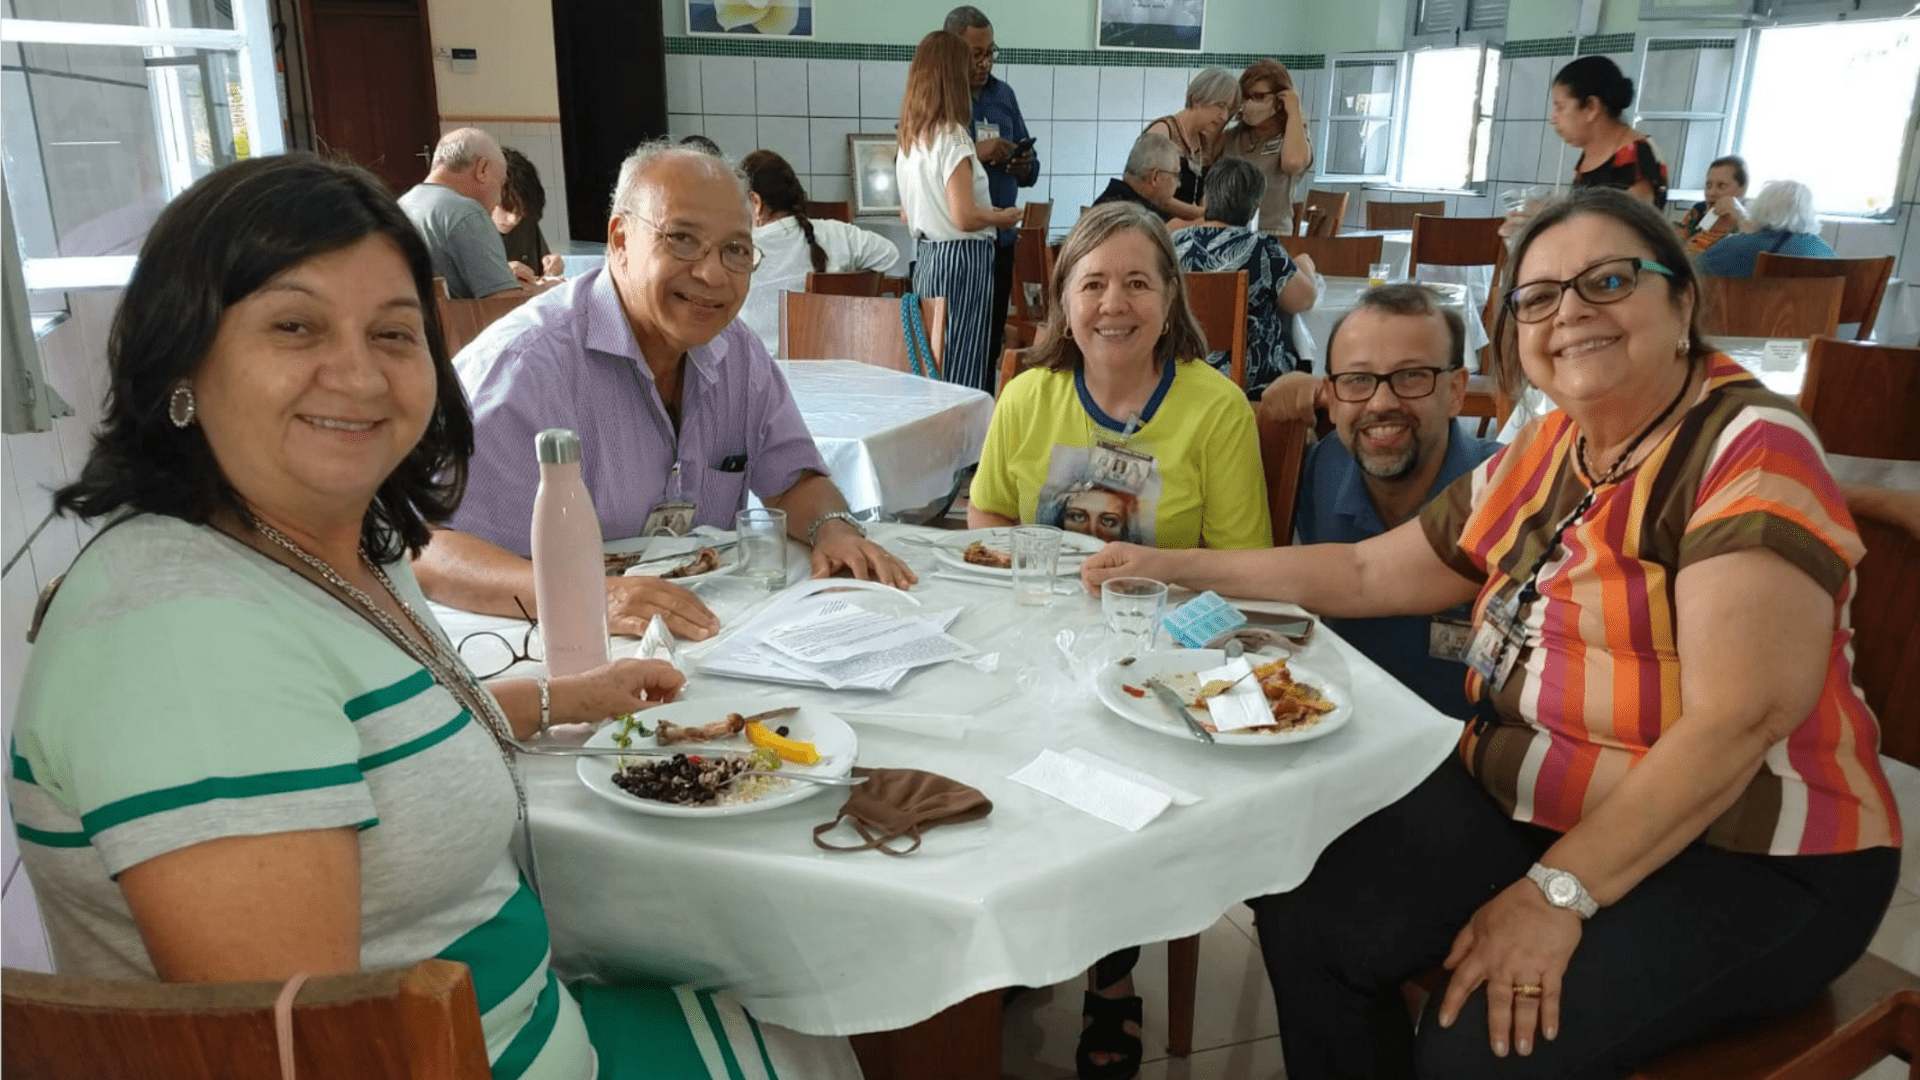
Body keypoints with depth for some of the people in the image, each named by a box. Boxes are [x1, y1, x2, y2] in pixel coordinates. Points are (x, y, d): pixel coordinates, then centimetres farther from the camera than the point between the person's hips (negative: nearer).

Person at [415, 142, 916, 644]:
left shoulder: (739, 353, 7)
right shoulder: (525, 362, -17)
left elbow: (793, 479, 14)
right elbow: (427, 550, -24)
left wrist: (834, 528, -9)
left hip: (708, 636, 5)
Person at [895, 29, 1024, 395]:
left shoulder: (909, 139, 11)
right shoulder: (952, 137, -13)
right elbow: (964, 217, -19)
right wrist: (1003, 217, -2)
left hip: (926, 257, 9)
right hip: (962, 261, -9)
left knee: (933, 369, 12)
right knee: (964, 368, -6)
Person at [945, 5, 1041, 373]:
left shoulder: (1004, 94, 13)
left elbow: (1030, 167, 17)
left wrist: (1026, 167, -6)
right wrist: (974, 154, -22)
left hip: (1000, 237, 5)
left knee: (992, 341, 10)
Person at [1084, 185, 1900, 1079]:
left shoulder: (1752, 451, -16)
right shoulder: (1542, 455, 6)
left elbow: (1738, 720, -23)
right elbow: (1370, 573, 14)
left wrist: (1558, 891, -24)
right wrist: (1179, 566, 10)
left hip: (1744, 859, -6)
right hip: (1522, 799, 6)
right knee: (1307, 926, -10)